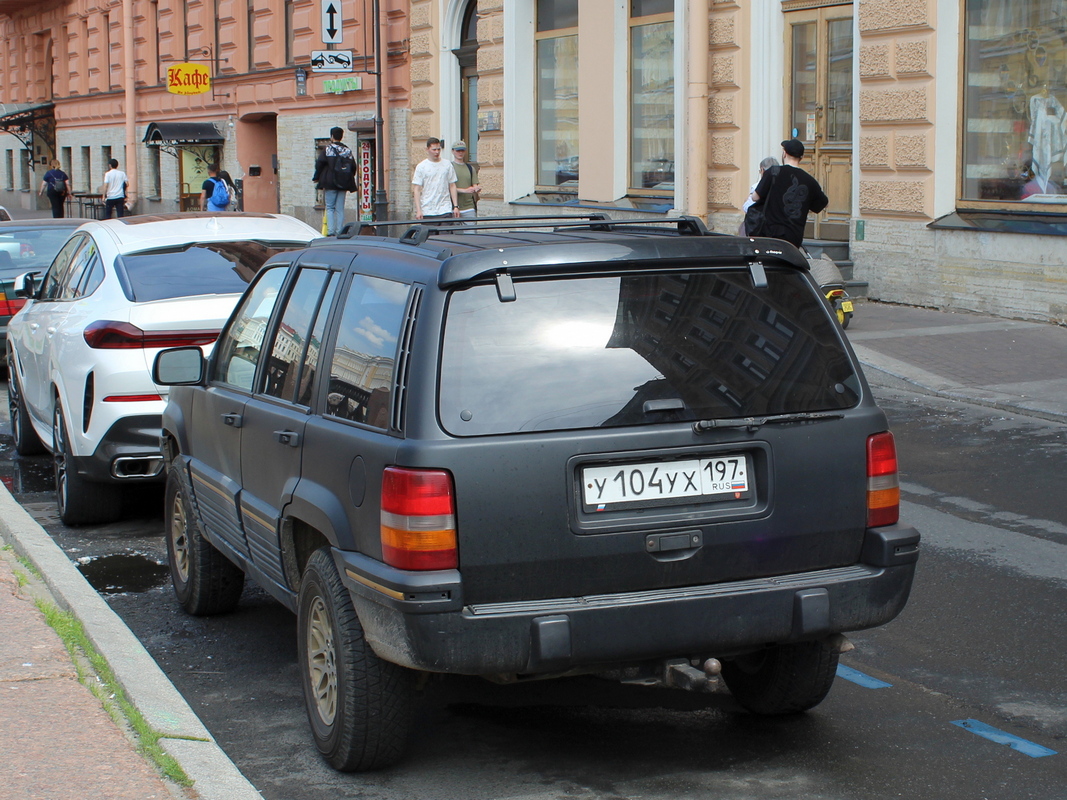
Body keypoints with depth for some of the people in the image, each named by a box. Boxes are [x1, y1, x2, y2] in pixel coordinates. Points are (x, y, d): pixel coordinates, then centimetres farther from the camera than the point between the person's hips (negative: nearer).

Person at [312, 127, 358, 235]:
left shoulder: (327, 149, -3)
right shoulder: (347, 150, 9)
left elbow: (319, 164, -5)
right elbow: (353, 166, 10)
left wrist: (316, 178, 6)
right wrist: (349, 179, 20)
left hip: (330, 183, -3)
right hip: (343, 184, 4)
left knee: (330, 208, 1)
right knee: (340, 209, 6)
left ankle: (331, 231, -11)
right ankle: (340, 232, 0)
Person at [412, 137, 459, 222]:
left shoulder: (447, 165, 9)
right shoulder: (421, 166, 2)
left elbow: (452, 186, 12)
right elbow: (417, 190, 0)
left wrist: (456, 206, 5)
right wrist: (418, 210, -9)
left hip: (445, 210, 1)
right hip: (427, 212, -1)